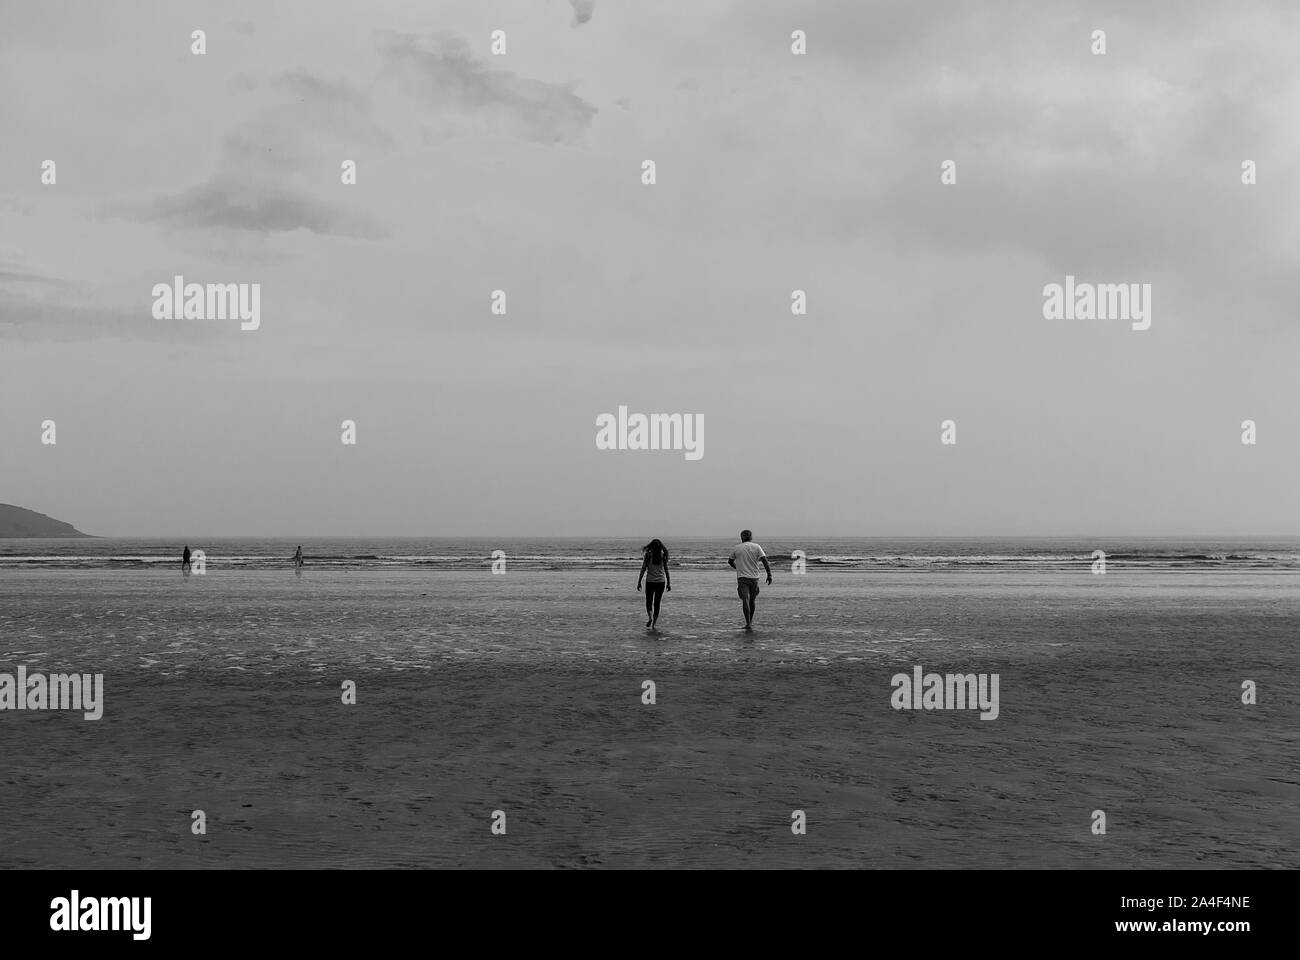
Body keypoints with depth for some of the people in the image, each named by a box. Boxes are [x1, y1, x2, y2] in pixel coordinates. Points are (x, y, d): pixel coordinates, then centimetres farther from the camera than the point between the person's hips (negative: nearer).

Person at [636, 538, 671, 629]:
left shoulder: (648, 555, -5)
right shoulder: (663, 556, 0)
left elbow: (643, 570, -6)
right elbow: (666, 570, 3)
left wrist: (639, 582, 0)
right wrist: (668, 583, 11)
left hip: (650, 582, -2)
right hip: (661, 582, 2)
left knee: (649, 602, 10)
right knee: (657, 604, 10)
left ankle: (650, 617, -17)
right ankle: (653, 624, 10)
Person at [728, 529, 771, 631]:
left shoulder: (737, 548, 5)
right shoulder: (756, 547, 3)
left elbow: (730, 561, 18)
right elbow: (765, 561, -7)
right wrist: (769, 575, -7)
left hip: (742, 577, -1)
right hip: (754, 577, 1)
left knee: (745, 600, -8)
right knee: (752, 600, 16)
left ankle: (748, 623, -19)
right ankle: (750, 622, 27)